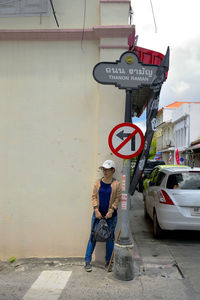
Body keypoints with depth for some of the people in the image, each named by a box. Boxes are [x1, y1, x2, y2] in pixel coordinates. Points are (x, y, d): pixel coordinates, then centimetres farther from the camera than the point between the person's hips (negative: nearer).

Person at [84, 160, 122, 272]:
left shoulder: (116, 184, -4)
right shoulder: (98, 183, 3)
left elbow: (118, 199, -5)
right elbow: (94, 196, 3)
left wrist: (111, 210, -14)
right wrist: (96, 209, -9)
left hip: (111, 215, -1)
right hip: (98, 214, 2)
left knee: (110, 238, 9)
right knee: (93, 237, 4)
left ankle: (108, 262, 25)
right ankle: (88, 261, 15)